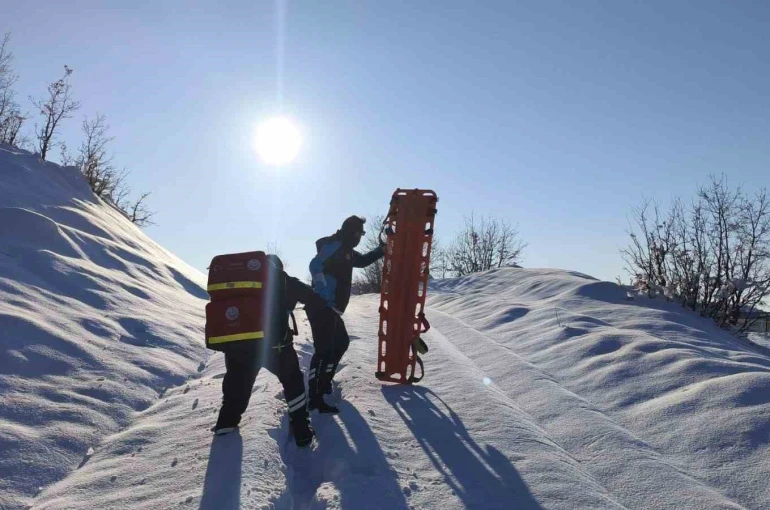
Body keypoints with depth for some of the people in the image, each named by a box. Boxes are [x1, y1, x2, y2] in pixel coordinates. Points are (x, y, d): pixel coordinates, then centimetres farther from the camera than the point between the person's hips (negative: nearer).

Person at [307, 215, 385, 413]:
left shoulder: (346, 251, 18)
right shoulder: (335, 246, -13)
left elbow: (362, 261, 36)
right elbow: (316, 266, -25)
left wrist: (382, 250, 30)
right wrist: (325, 296, -26)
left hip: (331, 309, 11)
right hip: (322, 307, -11)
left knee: (341, 343, 21)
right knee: (324, 350, -12)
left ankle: (324, 381, 33)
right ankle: (314, 398, -8)